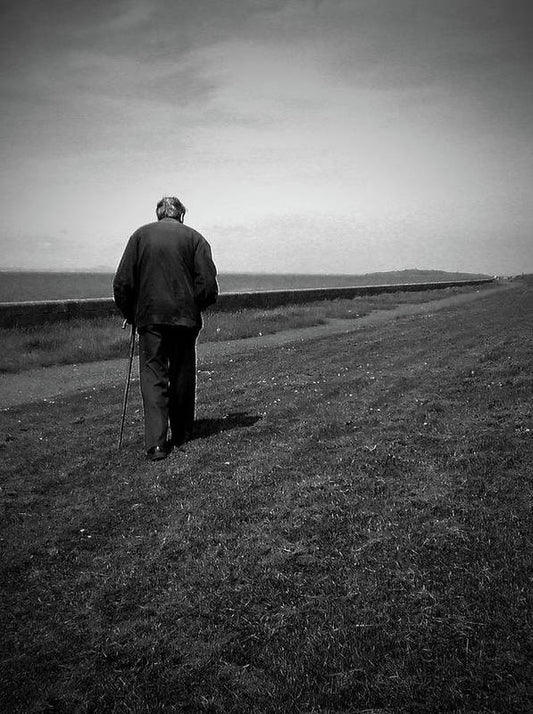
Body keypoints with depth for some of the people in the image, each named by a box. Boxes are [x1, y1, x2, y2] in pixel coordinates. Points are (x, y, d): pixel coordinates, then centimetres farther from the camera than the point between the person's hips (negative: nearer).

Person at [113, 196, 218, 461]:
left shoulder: (140, 235, 6)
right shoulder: (194, 238, 4)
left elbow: (122, 283, 1)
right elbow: (209, 285, -4)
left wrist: (130, 315, 13)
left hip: (150, 318, 0)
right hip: (185, 318, 0)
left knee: (153, 377, 1)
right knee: (182, 377, 13)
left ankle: (156, 443, -9)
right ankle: (181, 436, 24)